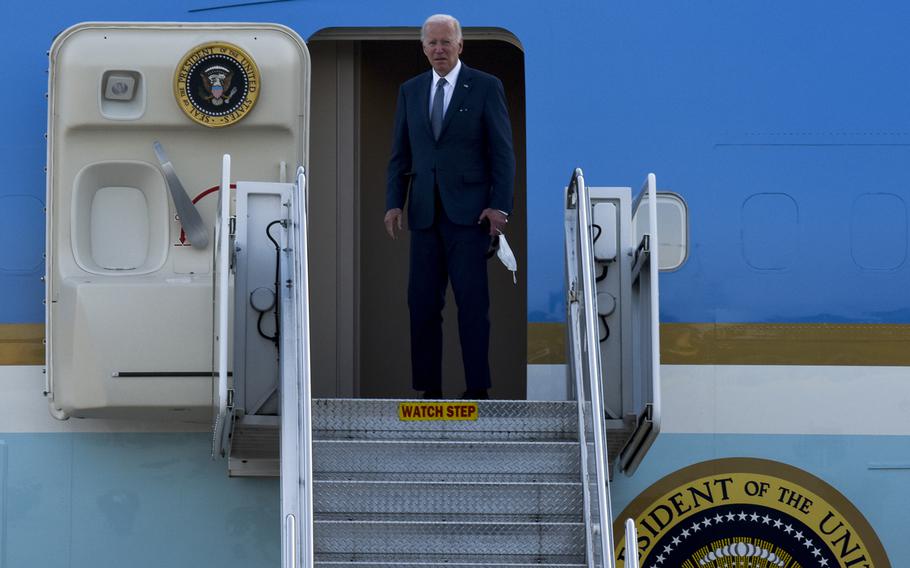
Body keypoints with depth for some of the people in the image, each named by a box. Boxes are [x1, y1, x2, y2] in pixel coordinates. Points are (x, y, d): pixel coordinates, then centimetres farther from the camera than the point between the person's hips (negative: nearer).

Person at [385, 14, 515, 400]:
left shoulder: (486, 87, 0)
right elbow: (400, 154, 13)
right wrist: (394, 202, 2)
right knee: (422, 301, 2)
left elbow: (503, 152, -2)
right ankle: (429, 388, 8)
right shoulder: (410, 91, 12)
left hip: (469, 210, -4)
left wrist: (500, 206, -10)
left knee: (472, 302, -3)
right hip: (424, 211, 4)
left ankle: (477, 388, 3)